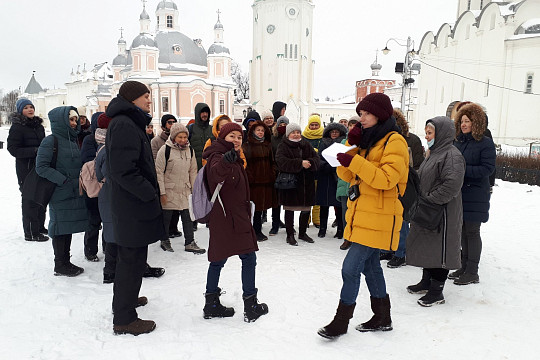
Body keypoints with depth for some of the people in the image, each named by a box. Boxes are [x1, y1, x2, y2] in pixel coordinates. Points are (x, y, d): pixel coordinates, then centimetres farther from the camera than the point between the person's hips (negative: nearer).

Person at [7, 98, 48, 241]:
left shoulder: (39, 126, 13)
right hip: (26, 168, -8)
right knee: (30, 200, -5)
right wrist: (34, 151, -23)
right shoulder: (17, 127, -9)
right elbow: (12, 149, -14)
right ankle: (31, 233, 4)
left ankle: (40, 227, 29)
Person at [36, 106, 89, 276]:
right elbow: (41, 167, -14)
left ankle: (65, 262, 23)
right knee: (60, 227, 0)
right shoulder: (50, 141, -10)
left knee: (69, 227, 13)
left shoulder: (73, 140, 14)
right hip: (60, 194, -7)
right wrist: (63, 180, -18)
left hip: (74, 192, 7)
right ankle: (60, 265, 12)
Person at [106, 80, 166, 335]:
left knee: (130, 258, 23)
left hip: (131, 204, 11)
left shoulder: (130, 123, 16)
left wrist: (150, 190, 15)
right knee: (132, 260, 0)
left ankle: (125, 299, 41)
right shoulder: (124, 125, -18)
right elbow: (123, 170, -26)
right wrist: (150, 193, -20)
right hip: (134, 208, -11)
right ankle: (124, 319, 12)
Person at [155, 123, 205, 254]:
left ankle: (190, 243, 12)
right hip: (169, 190, -4)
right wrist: (162, 192, -11)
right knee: (166, 217, 9)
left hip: (185, 190, 4)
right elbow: (159, 172, -9)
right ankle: (164, 240, 28)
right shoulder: (165, 150, -10)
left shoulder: (190, 151, 5)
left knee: (188, 216, 3)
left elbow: (193, 171, 12)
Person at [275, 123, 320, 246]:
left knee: (306, 209, 11)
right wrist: (300, 163, -26)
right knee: (290, 210, 3)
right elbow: (281, 161, -20)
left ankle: (302, 233, 29)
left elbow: (316, 159, 5)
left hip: (306, 184, 5)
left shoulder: (306, 145, 12)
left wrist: (309, 163, -18)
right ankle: (290, 235, 16)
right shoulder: (283, 146, -3)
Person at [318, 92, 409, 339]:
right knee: (370, 265, 17)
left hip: (378, 218, -9)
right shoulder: (366, 139, 15)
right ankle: (382, 318, 33)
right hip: (360, 214, 9)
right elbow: (346, 175, 10)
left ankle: (341, 321, 8)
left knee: (350, 268, -9)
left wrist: (355, 161, -29)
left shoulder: (394, 142, -11)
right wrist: (352, 145, -3)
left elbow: (386, 178, -23)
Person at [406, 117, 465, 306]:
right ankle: (426, 282, 33)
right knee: (426, 248, 18)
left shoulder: (452, 155, -16)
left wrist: (429, 200, -19)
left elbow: (452, 185, -26)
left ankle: (437, 291, 12)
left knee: (440, 250, 0)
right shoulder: (433, 153, 15)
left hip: (443, 213, -10)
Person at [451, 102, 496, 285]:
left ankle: (472, 273, 9)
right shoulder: (457, 141, 10)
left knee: (472, 232, -1)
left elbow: (488, 168, -15)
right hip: (458, 192, 6)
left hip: (475, 195, -6)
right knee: (463, 231, 12)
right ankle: (464, 266, 24)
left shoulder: (486, 143, -8)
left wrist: (464, 170, -21)